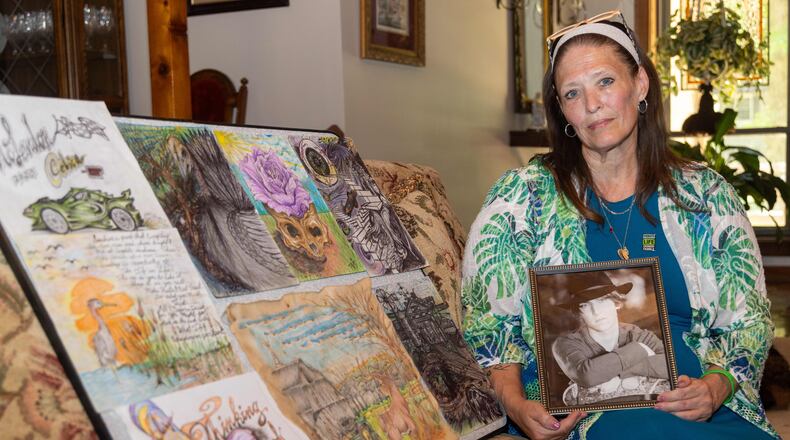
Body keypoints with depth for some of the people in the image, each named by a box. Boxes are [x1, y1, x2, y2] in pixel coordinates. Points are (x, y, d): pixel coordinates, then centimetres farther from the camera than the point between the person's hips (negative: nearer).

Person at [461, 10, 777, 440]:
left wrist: (717, 386, -9)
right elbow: (487, 323, 3)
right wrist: (517, 405, -15)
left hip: (694, 400, 4)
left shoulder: (708, 195, 10)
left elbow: (748, 321, 12)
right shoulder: (522, 195, 4)